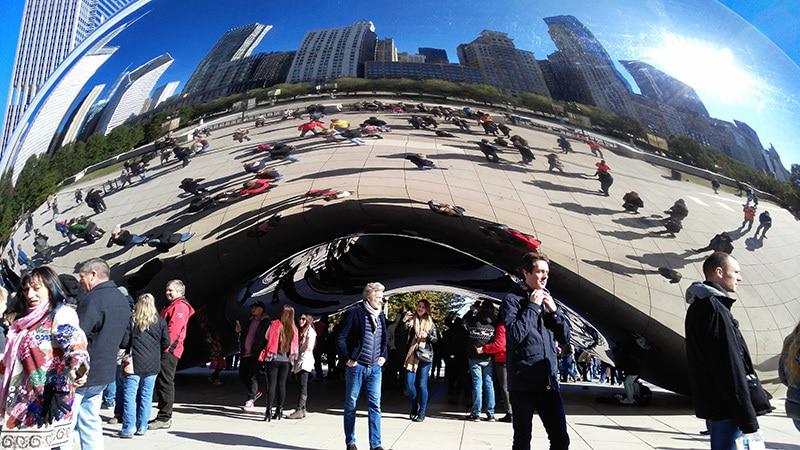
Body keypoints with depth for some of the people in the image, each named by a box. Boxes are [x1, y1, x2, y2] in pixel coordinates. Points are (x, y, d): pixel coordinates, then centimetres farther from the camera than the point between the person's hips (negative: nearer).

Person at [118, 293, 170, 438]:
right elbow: (166, 342, 1)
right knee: (146, 396, 9)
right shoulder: (160, 321, 1)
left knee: (129, 396, 3)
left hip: (135, 364, -2)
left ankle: (128, 428, 1)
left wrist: (132, 346, 15)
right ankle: (142, 428, 15)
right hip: (152, 365, 2)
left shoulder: (132, 321, -4)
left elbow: (124, 342, -6)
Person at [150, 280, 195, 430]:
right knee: (162, 383, 14)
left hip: (169, 351, -11)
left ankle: (164, 418, -3)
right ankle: (164, 416, 22)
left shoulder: (180, 306, -10)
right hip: (166, 351, 11)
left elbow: (173, 330, -20)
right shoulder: (173, 306, 24)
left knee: (165, 383, -8)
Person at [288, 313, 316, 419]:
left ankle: (299, 410, -13)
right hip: (299, 362, 8)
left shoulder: (310, 331, -5)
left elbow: (309, 348, -12)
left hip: (305, 362, -8)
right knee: (302, 387, 8)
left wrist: (301, 359, -12)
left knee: (303, 387, -10)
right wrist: (296, 361, 9)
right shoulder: (300, 331, 20)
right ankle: (302, 409, 11)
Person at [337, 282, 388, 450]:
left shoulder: (381, 316, 9)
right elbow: (340, 339, -9)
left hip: (375, 368, 5)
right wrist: (348, 359, -10)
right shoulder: (354, 313, -10)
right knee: (351, 406, 8)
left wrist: (383, 356, 9)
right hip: (356, 367, -5)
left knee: (375, 406, 4)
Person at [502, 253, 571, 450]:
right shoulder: (513, 300, -5)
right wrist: (532, 306, -12)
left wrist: (554, 311, -1)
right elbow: (515, 334, -19)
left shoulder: (549, 301, 13)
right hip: (523, 383, -5)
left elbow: (565, 339, 12)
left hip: (549, 382, 5)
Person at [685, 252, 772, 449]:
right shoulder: (716, 310, -17)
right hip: (728, 409, -10)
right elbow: (730, 367, -21)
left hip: (711, 402, 10)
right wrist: (748, 420, -19)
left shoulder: (698, 307, 14)